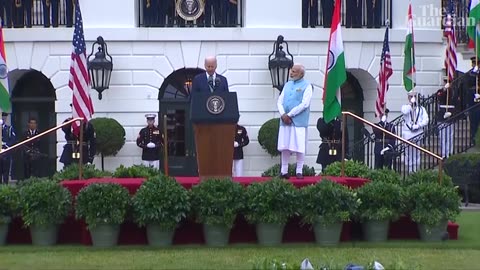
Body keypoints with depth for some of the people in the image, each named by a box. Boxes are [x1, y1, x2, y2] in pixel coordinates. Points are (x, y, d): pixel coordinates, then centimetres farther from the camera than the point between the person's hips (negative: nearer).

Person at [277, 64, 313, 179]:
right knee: (284, 147, 5)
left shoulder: (306, 86, -1)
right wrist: (283, 114, -6)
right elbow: (280, 101, 13)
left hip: (299, 121, -5)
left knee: (299, 147, -3)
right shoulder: (287, 85, 16)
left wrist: (289, 115, -12)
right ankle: (284, 171, 11)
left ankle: (299, 172, 4)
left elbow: (304, 104, -11)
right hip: (285, 121, 5)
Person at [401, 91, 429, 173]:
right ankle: (410, 170, 2)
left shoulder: (421, 108, 10)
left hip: (418, 132, 1)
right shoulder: (405, 107, 7)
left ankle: (415, 169, 4)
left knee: (417, 152, 1)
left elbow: (425, 120, 0)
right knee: (408, 152, -2)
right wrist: (411, 103, -15)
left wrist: (418, 125, -13)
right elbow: (405, 111, -19)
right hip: (407, 132, -1)